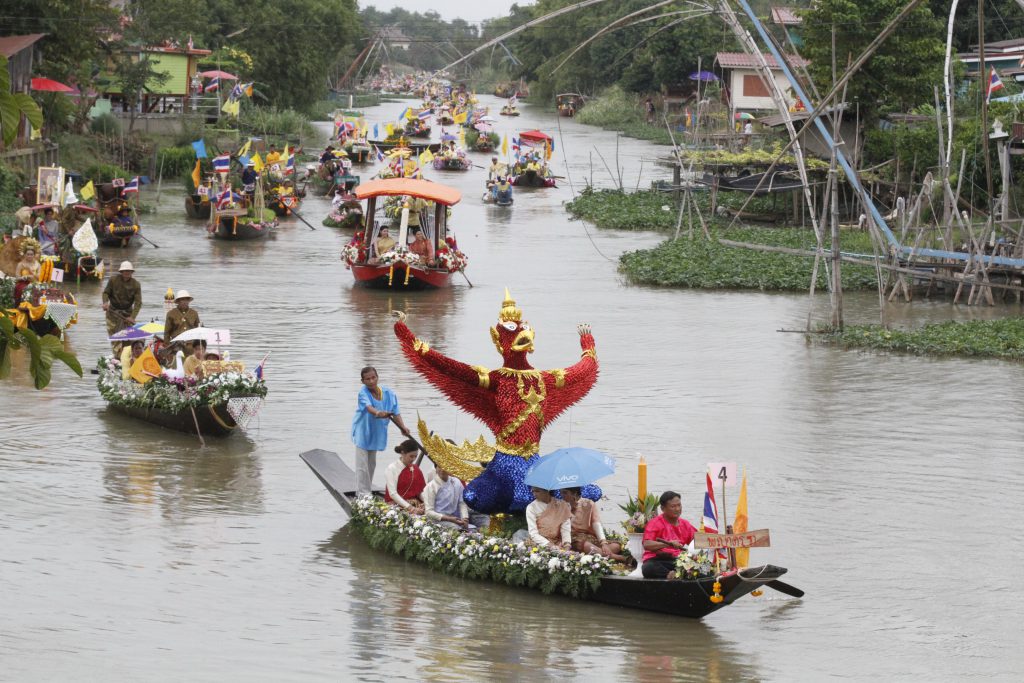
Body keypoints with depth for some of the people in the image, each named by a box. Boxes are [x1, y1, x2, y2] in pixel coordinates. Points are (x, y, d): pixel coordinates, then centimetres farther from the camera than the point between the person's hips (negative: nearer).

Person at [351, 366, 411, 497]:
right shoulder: (363, 393, -22)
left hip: (376, 432, 5)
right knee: (362, 464, -8)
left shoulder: (388, 393, -9)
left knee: (371, 464, 17)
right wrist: (377, 413, -63)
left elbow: (395, 412, -8)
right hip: (362, 431, -5)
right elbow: (368, 407, -42)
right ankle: (362, 493, -3)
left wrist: (402, 427, -24)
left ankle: (367, 490, 31)